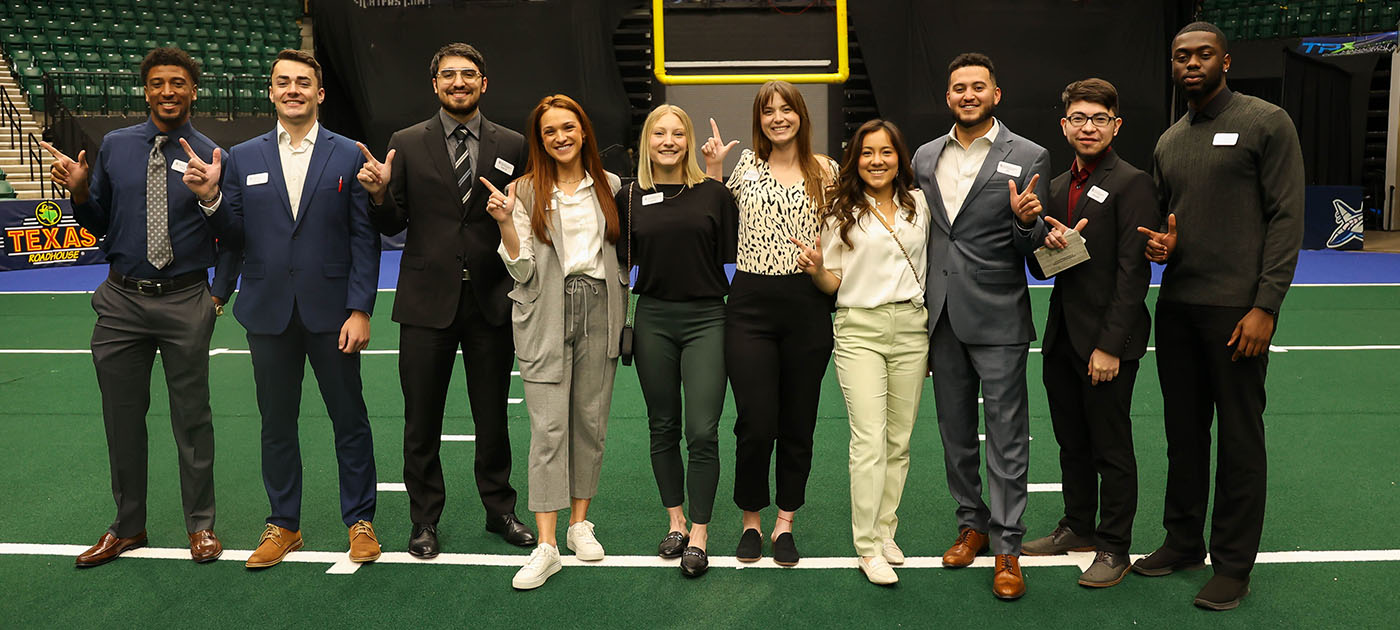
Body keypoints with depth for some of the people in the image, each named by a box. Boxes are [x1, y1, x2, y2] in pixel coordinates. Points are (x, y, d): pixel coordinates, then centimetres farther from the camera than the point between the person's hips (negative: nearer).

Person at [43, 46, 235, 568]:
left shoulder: (212, 156, -4)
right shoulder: (114, 146, 5)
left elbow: (231, 237, 2)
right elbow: (98, 224, 10)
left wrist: (219, 295, -4)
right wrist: (79, 192, -8)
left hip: (186, 304, -3)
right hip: (122, 300, 3)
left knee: (192, 418, 7)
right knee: (122, 417, 12)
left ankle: (200, 526, 22)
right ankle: (128, 526, 29)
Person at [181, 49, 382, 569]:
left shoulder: (348, 156, 0)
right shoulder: (242, 159, 7)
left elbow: (364, 239, -3)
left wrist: (360, 310, -9)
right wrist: (209, 197, -14)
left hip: (332, 312, -2)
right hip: (269, 313, 3)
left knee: (349, 419, 6)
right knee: (276, 424, 12)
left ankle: (360, 520, 21)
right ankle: (283, 525, 26)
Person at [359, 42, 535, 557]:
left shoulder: (512, 146, 5)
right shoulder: (406, 144, 4)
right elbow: (392, 225, 2)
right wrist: (379, 192, -16)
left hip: (491, 301, 0)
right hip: (427, 301, 0)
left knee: (493, 417, 12)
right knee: (422, 420, 8)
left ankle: (500, 509, 29)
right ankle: (425, 520, 24)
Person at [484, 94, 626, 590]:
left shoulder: (610, 186, 9)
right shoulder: (526, 192, 1)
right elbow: (522, 270, -4)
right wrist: (504, 222, -16)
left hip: (599, 309, 3)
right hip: (548, 314, -3)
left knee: (591, 420, 8)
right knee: (548, 427, -6)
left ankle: (580, 523, 23)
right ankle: (546, 545, -3)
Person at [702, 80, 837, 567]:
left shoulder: (825, 170, 6)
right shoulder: (745, 165, 6)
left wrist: (832, 190, -2)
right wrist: (712, 168, 3)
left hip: (808, 304, 1)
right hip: (750, 306, -1)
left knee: (798, 421, 8)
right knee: (755, 424, -2)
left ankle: (785, 524, 23)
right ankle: (751, 522, 19)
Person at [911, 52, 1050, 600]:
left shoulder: (1028, 158, -3)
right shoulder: (925, 158, 10)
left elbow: (1034, 249, -3)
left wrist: (1026, 220, -26)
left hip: (997, 318, -4)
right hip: (941, 317, 5)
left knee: (1006, 436, 1)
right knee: (955, 431, 15)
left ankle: (1007, 547, 11)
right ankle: (972, 523, 31)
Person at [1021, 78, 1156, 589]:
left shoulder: (1132, 184, -10)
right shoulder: (1058, 186, 12)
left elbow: (1132, 273, -15)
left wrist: (1110, 346, -19)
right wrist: (1049, 245, -9)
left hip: (1106, 342, -7)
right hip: (1061, 338, 7)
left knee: (1111, 449, 5)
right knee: (1072, 443, 18)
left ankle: (1114, 547, 18)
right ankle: (1077, 527, 33)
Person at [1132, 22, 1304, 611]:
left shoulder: (1266, 122, -4)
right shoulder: (1168, 141, 15)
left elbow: (1286, 217, -9)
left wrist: (1265, 305, -16)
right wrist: (1159, 243, -1)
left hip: (1236, 308, -6)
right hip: (1176, 307, 6)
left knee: (1239, 438, 2)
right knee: (1183, 430, 13)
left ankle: (1233, 565, 14)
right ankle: (1183, 540, 28)